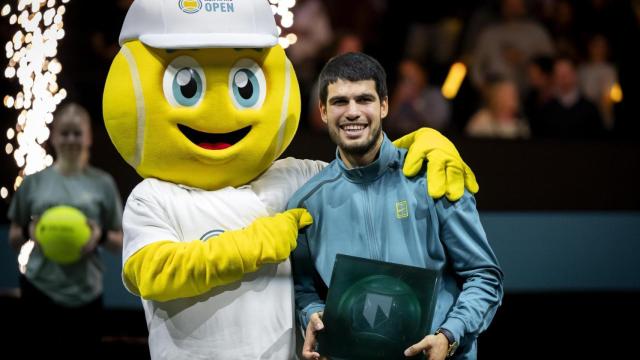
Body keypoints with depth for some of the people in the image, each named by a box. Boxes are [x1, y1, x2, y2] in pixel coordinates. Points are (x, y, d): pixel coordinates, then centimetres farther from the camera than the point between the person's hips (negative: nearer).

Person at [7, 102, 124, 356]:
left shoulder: (102, 183, 2)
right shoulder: (34, 181, 3)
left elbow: (122, 243, 7)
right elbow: (13, 239, 11)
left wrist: (101, 236, -13)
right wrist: (28, 232, -11)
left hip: (86, 294, 0)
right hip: (39, 290, 0)